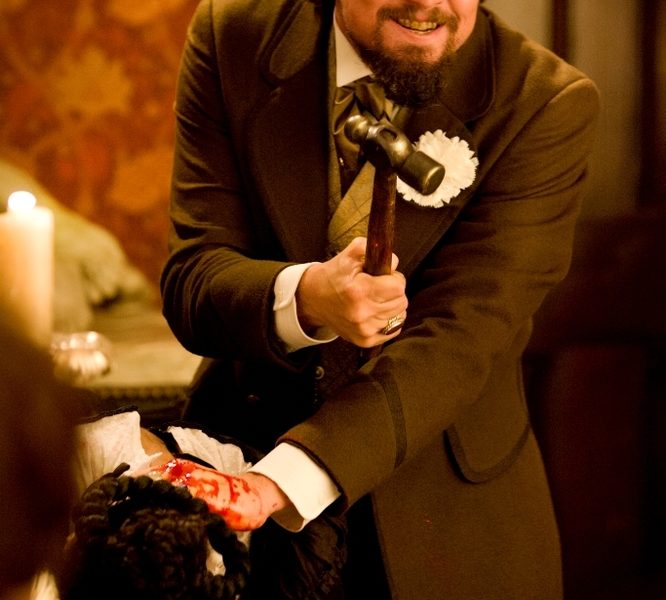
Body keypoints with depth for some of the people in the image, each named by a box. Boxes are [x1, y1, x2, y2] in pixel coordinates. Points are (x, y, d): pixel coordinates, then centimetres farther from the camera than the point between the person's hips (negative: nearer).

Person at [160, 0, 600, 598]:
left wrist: (283, 481, -38)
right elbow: (190, 277, -13)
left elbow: (457, 340, -25)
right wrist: (304, 298, -36)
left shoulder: (548, 105, -17)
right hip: (246, 447, 2)